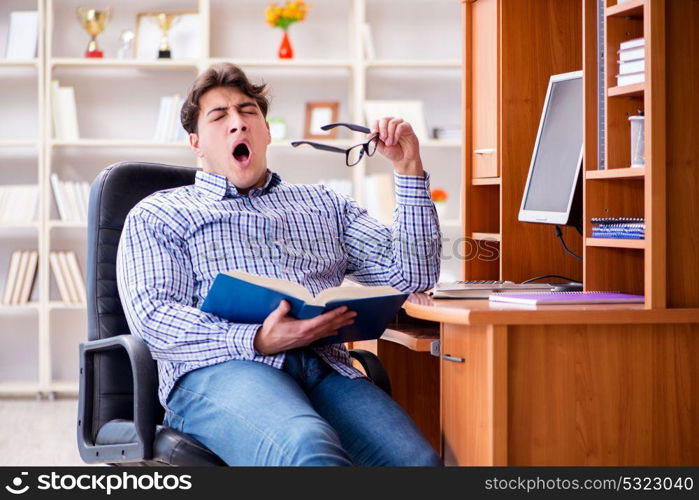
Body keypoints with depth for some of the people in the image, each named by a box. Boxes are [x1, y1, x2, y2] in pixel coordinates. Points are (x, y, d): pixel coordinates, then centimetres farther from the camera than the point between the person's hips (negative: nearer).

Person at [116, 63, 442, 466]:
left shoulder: (326, 204, 32)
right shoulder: (158, 214, 21)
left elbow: (412, 274, 24)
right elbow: (151, 315, 3)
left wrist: (409, 170, 17)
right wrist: (256, 340, -13)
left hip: (326, 368, 4)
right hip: (220, 371, -3)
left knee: (418, 459, -30)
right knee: (309, 449, -40)